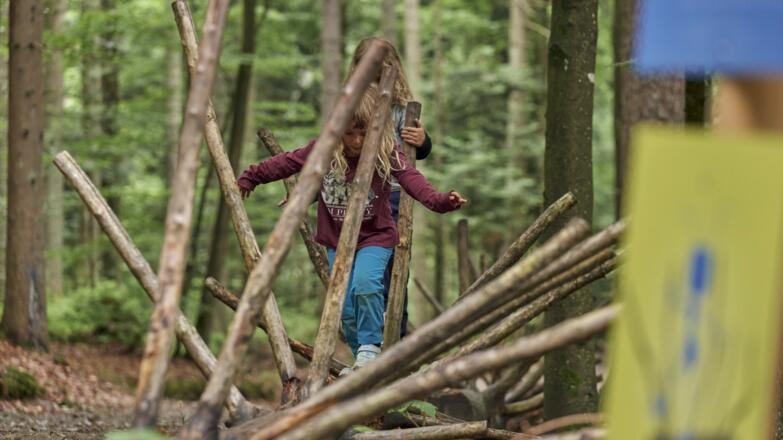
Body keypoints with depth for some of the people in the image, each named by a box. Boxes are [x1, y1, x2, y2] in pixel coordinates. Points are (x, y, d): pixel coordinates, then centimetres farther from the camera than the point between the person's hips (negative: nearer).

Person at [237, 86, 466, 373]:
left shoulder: (387, 156, -16)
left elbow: (411, 178, -31)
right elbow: (287, 163, 5)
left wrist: (440, 200, -48)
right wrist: (250, 177, 13)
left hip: (375, 237, -3)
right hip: (337, 240, 3)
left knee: (365, 285, -28)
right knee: (346, 308, 2)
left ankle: (370, 347, -11)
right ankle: (361, 360, 18)